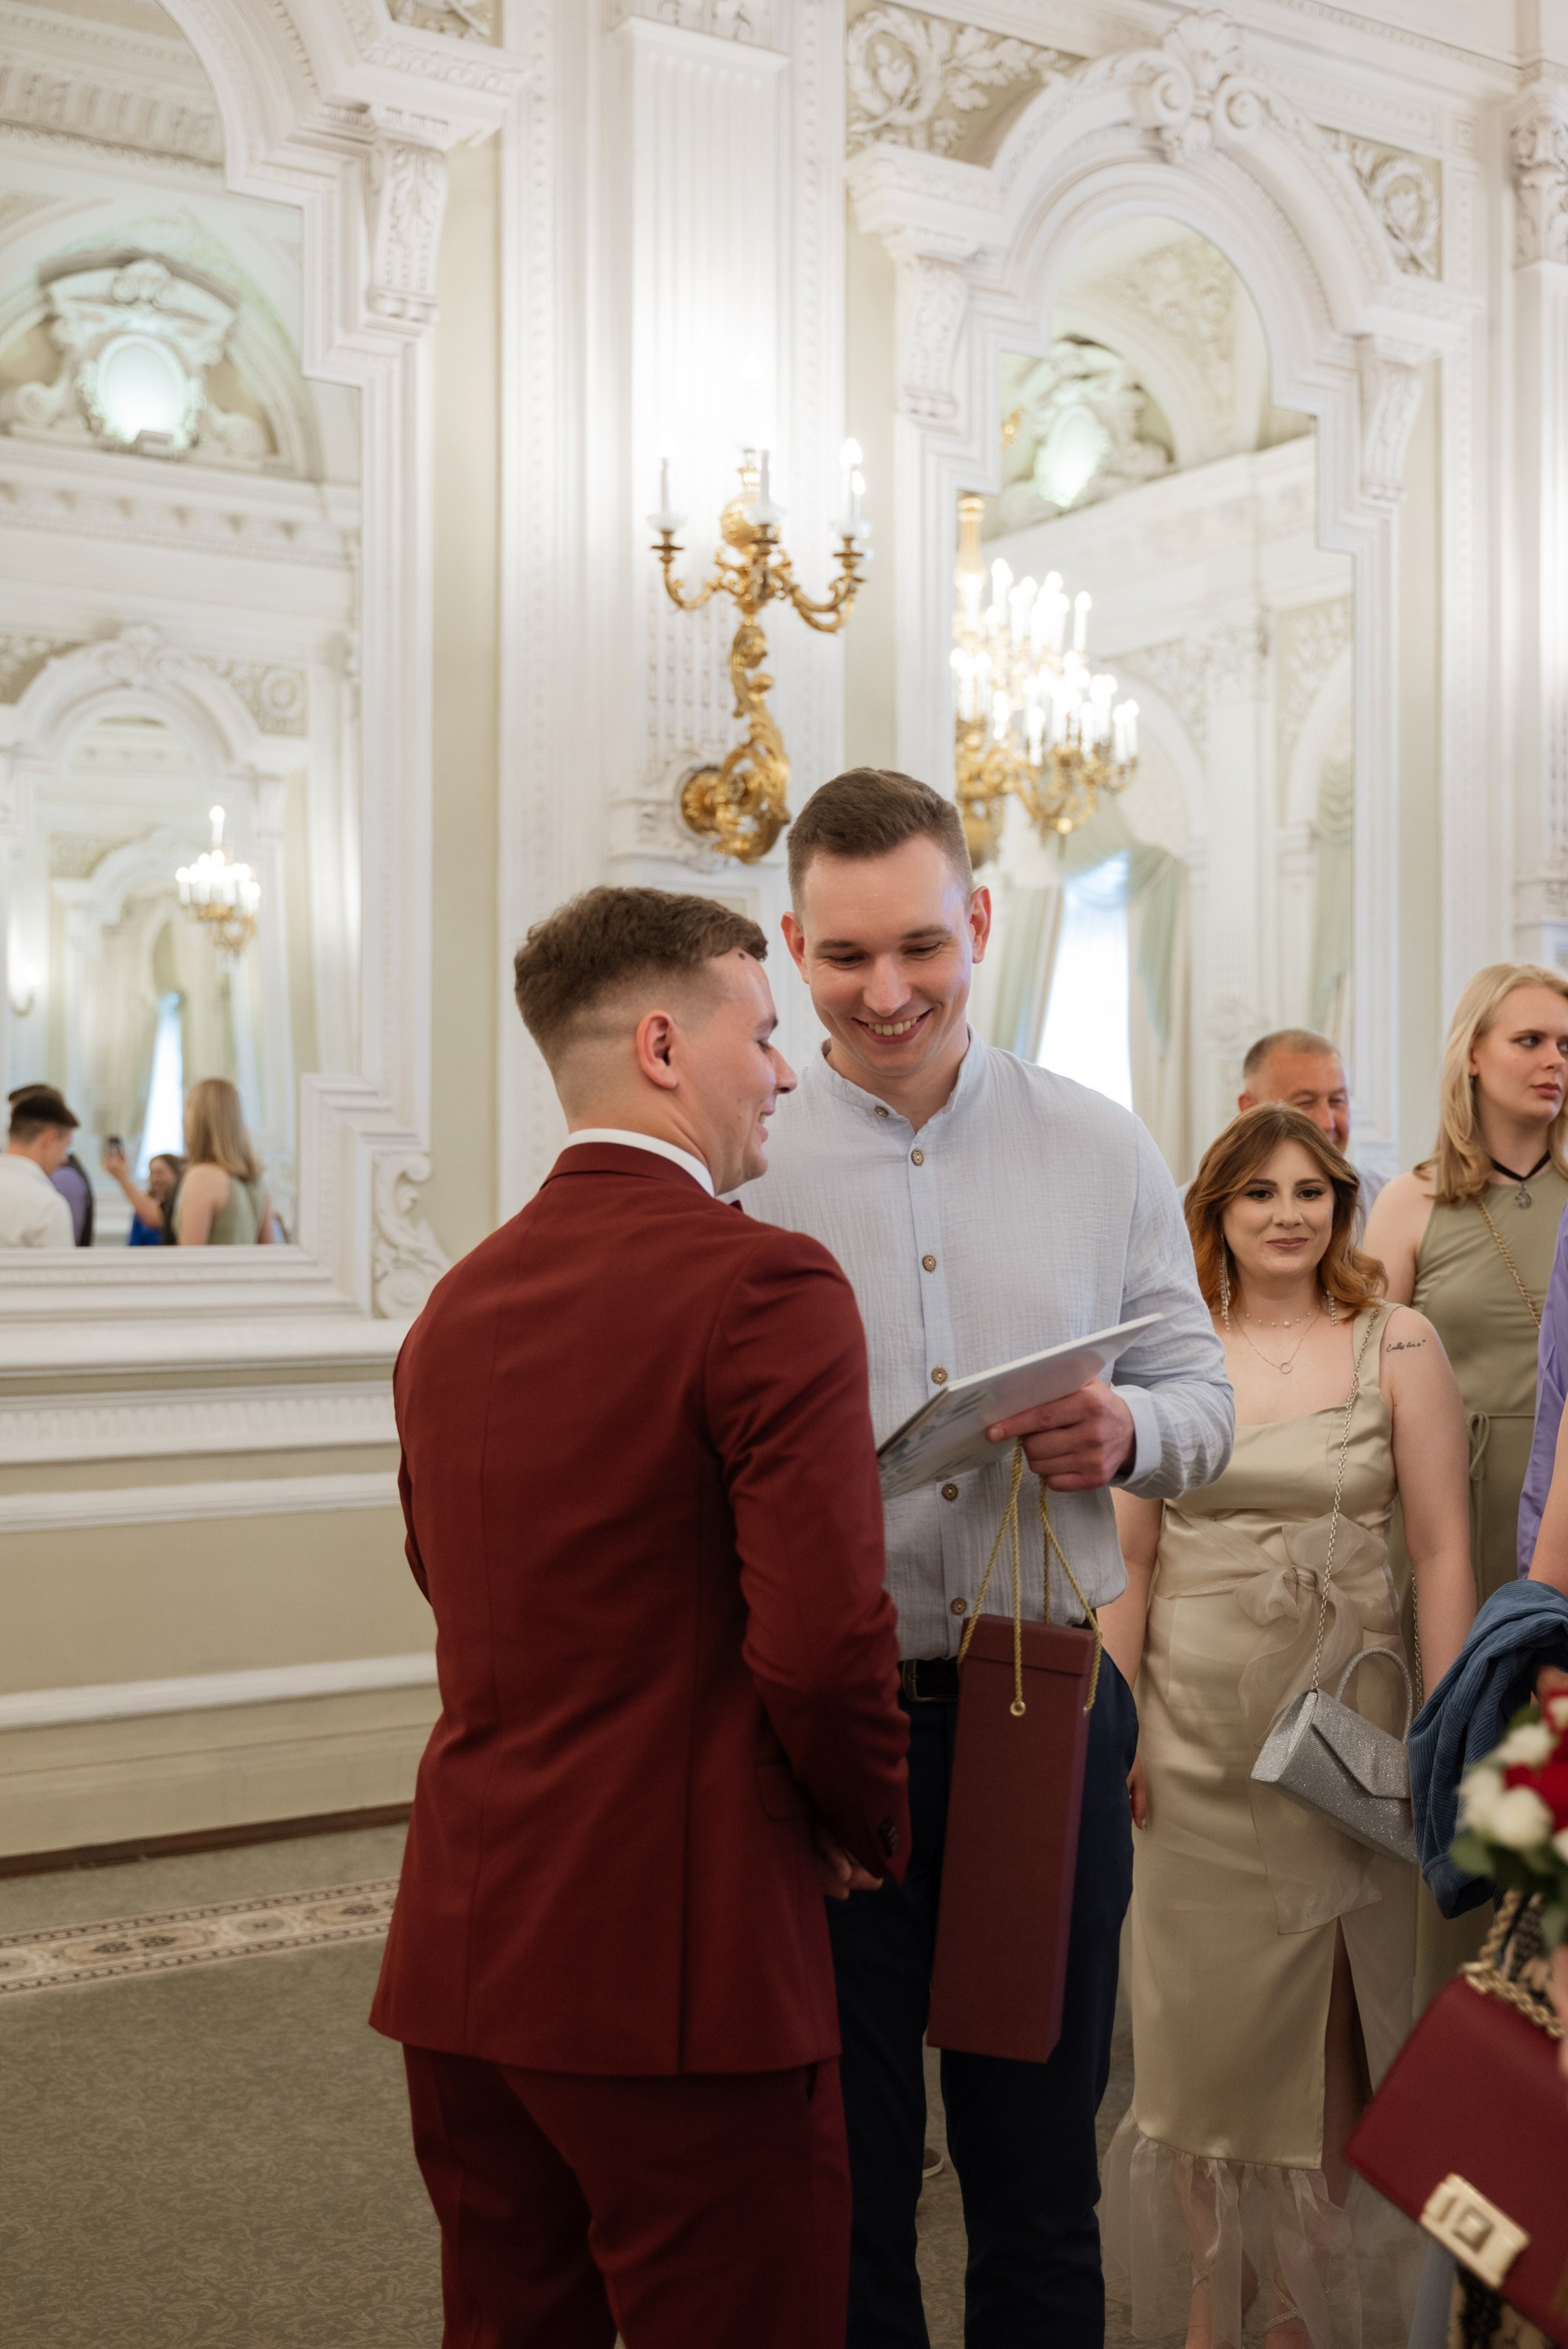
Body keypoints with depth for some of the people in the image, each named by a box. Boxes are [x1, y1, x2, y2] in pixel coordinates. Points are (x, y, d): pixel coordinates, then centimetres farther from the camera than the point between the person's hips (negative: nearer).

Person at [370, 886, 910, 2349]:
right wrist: (873, 1830, -1)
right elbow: (821, 1641, -20)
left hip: (458, 1950, 7)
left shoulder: (454, 1306, 8)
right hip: (683, 1965, -7)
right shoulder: (767, 1288, -15)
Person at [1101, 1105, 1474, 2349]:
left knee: (1326, 2025, 6)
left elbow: (1444, 1548, -2)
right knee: (1204, 2017, 7)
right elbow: (1130, 1555, 4)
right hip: (1196, 1724, 1)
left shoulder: (1398, 1344, -1)